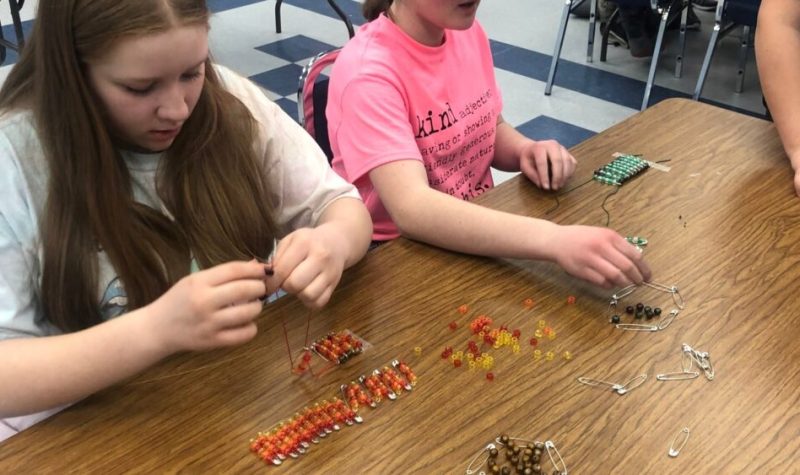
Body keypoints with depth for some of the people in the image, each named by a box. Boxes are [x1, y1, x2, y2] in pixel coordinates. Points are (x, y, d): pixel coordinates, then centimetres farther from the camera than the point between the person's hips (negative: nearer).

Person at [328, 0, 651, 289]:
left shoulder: (467, 30, -3)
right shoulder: (367, 71, -24)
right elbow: (411, 209, -36)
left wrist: (527, 150, -12)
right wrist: (554, 240, -46)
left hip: (477, 229, 6)